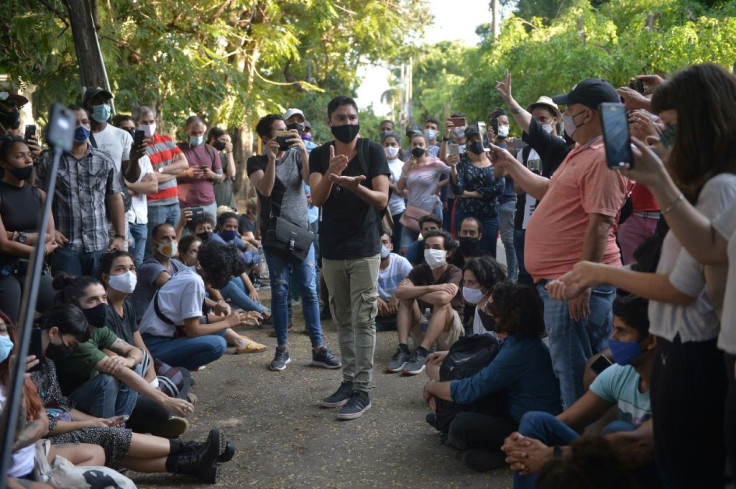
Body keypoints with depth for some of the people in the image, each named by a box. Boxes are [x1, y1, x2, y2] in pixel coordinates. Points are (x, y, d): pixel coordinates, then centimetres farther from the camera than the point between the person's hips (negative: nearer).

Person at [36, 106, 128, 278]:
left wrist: (120, 236, 5)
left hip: (100, 246, 3)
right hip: (64, 246, -2)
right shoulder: (48, 160, 2)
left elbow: (115, 199, 11)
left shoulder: (105, 161, 11)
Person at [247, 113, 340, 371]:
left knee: (309, 291, -1)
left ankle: (318, 348, 3)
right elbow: (265, 189, -13)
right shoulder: (257, 162, 4)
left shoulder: (296, 155, 8)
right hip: (274, 234, -1)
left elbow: (311, 180, -10)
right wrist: (271, 158, -21)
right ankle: (282, 349, 12)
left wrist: (303, 150, -20)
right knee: (279, 292, 3)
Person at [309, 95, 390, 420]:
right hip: (332, 248, 4)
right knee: (342, 319, 11)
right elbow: (317, 199, -10)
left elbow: (382, 199, -11)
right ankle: (348, 381, 22)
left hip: (364, 248, -4)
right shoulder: (320, 155, 4)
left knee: (363, 320, -4)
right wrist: (330, 175, -31)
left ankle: (363, 391, 0)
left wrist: (355, 185, -31)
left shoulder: (373, 152, -4)